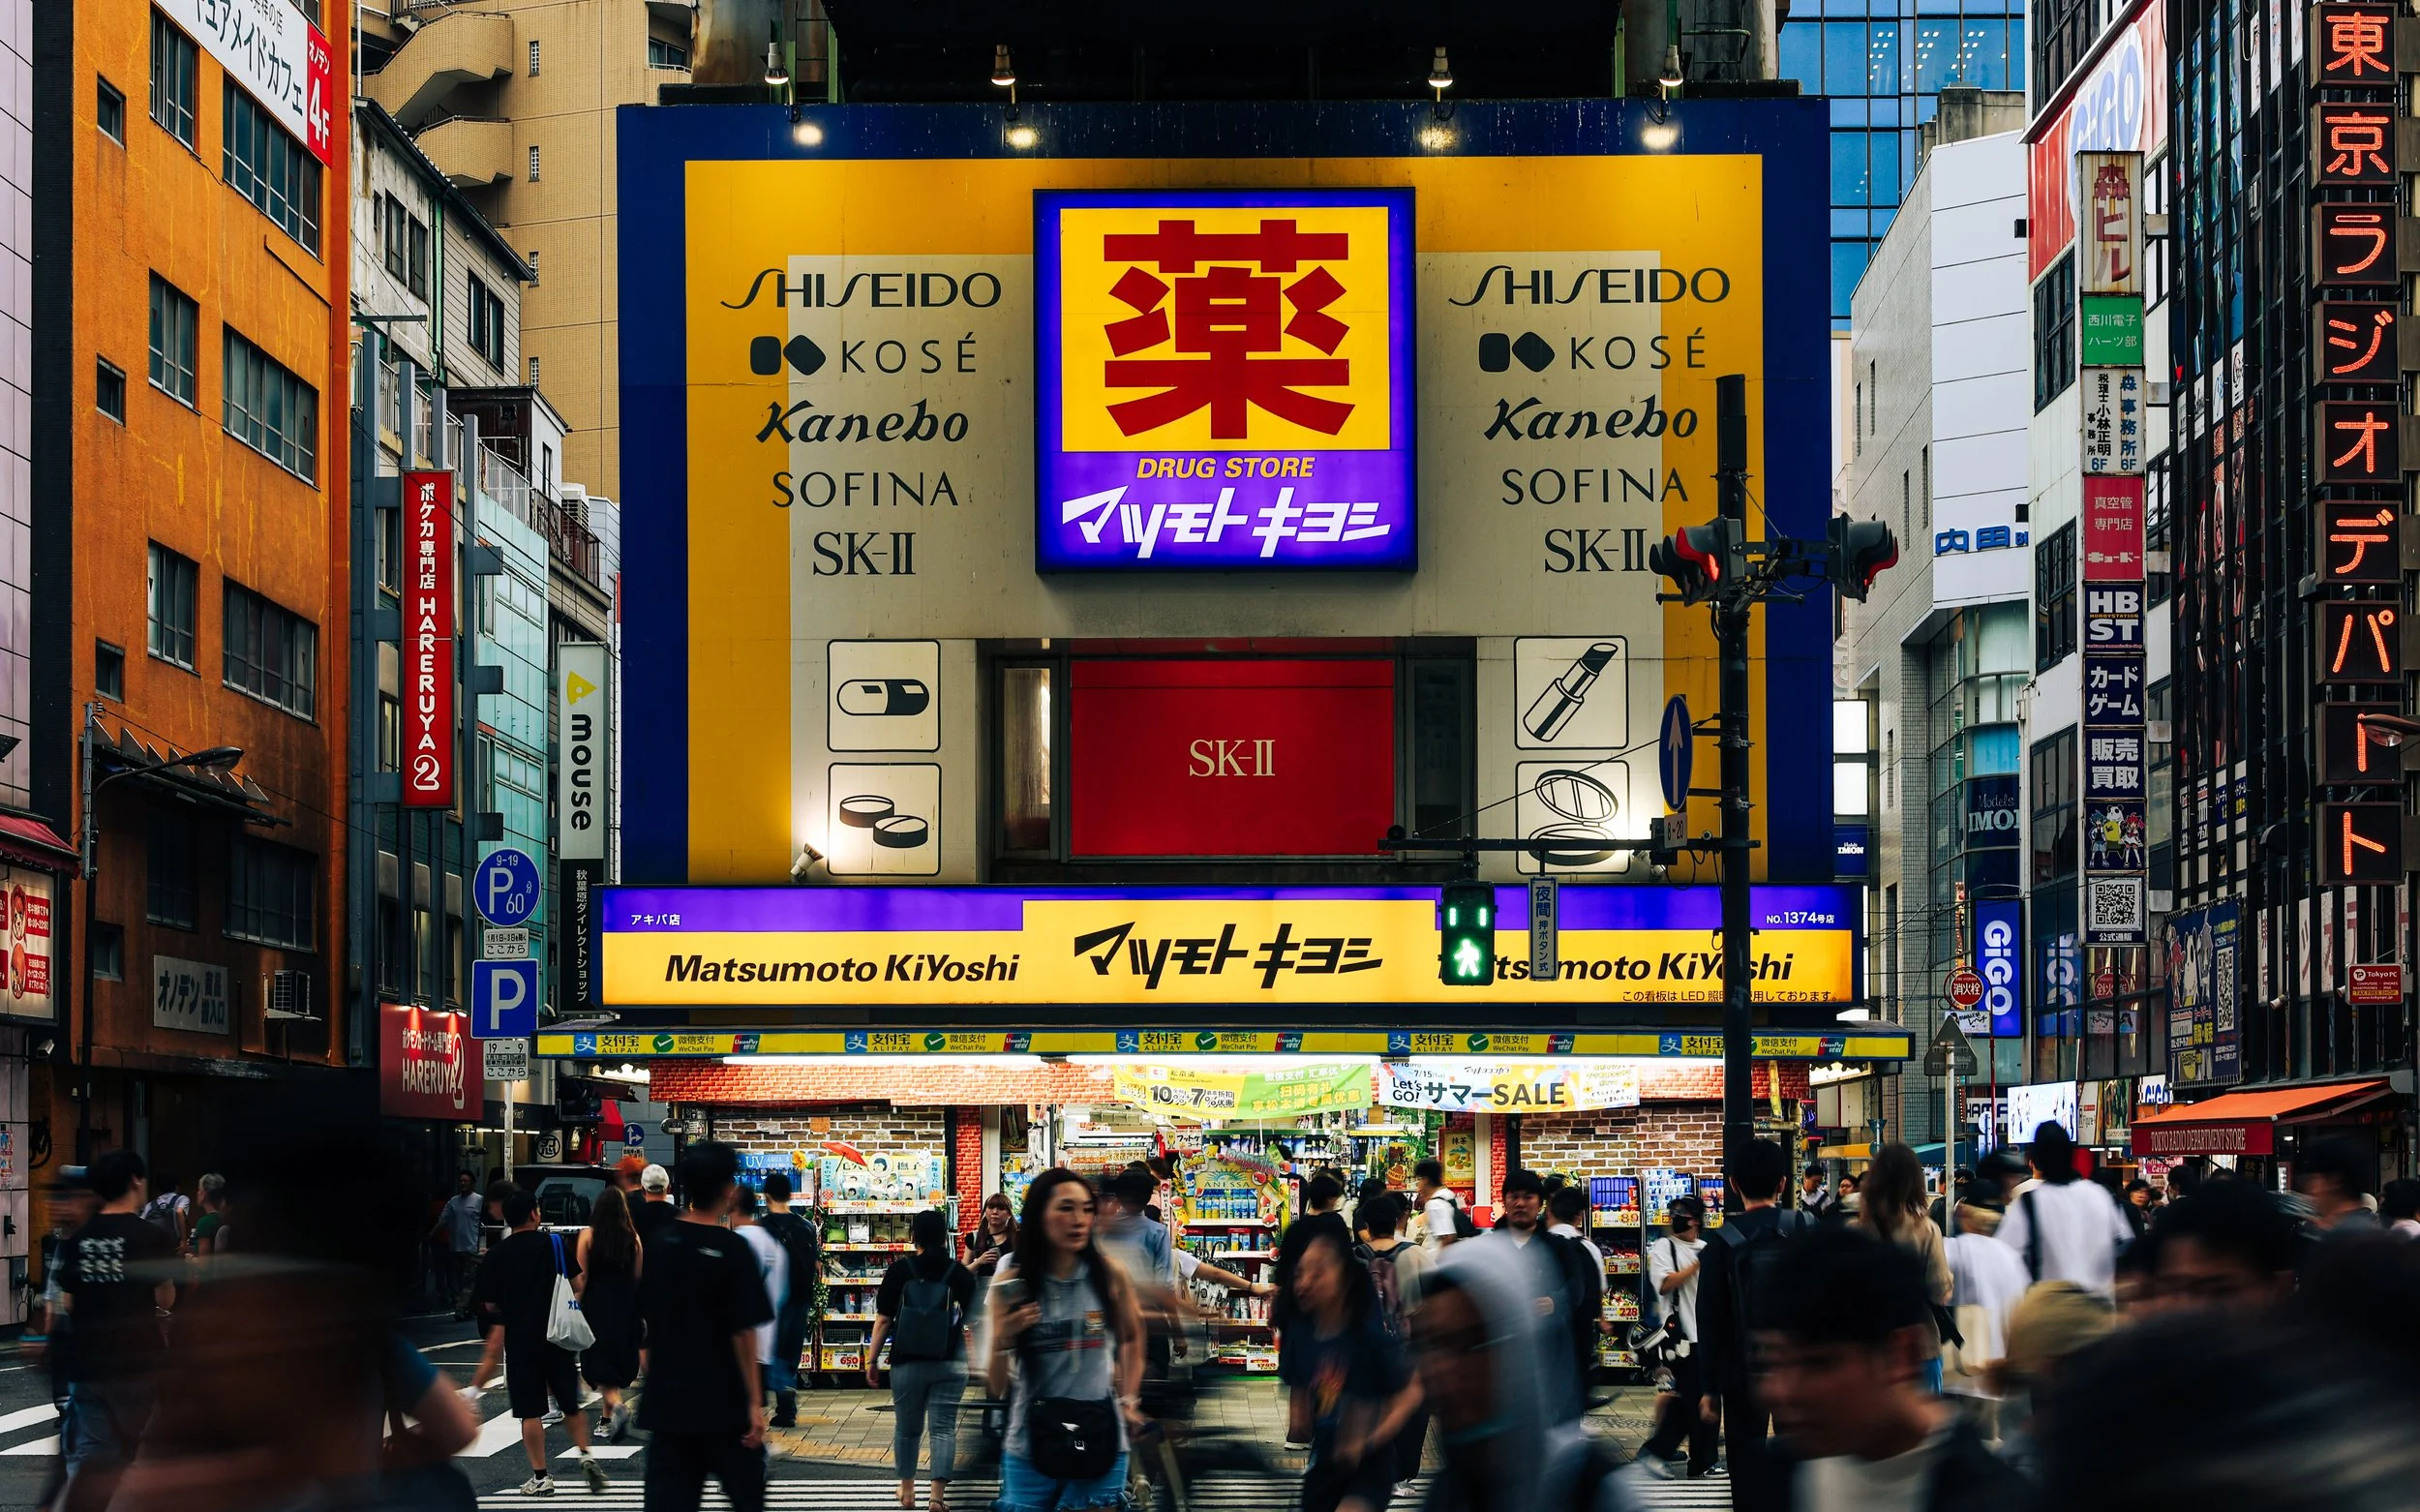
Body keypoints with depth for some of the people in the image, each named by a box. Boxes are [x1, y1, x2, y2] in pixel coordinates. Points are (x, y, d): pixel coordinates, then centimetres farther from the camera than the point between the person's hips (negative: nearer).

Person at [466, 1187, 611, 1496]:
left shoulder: (495, 1256, -2)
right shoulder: (555, 1244, -3)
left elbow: (490, 1305, 4)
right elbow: (577, 1285, -2)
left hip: (520, 1340, -1)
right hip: (558, 1336, 1)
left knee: (531, 1412, 4)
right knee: (571, 1405, 14)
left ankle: (540, 1476, 4)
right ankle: (586, 1455, -1)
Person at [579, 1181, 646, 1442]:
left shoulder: (588, 1235, -8)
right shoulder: (633, 1237, -2)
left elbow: (582, 1276, -8)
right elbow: (638, 1276, 2)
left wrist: (578, 1304, 2)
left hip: (596, 1305, -3)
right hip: (625, 1308, 3)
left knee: (599, 1363, 0)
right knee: (616, 1360, 16)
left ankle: (617, 1404, -25)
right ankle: (609, 1420, 22)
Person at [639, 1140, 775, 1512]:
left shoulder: (660, 1241, 3)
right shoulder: (733, 1251, -13)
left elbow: (645, 1317, 11)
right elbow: (743, 1332, -14)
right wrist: (754, 1401, -10)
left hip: (667, 1398, 4)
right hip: (722, 1401, -4)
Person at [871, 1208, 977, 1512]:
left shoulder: (899, 1271, -6)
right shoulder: (960, 1274, -4)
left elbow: (883, 1320, -7)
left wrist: (871, 1360, 1)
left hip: (907, 1362, 0)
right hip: (949, 1364, 0)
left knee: (907, 1428, 16)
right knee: (944, 1428, 2)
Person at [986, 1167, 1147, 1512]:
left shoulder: (1110, 1276, -4)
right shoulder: (1011, 1283, -6)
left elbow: (1131, 1337, 19)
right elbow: (996, 1388, -4)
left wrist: (1129, 1399, 11)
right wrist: (1003, 1340, -21)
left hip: (1101, 1442, 0)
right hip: (1030, 1446, 0)